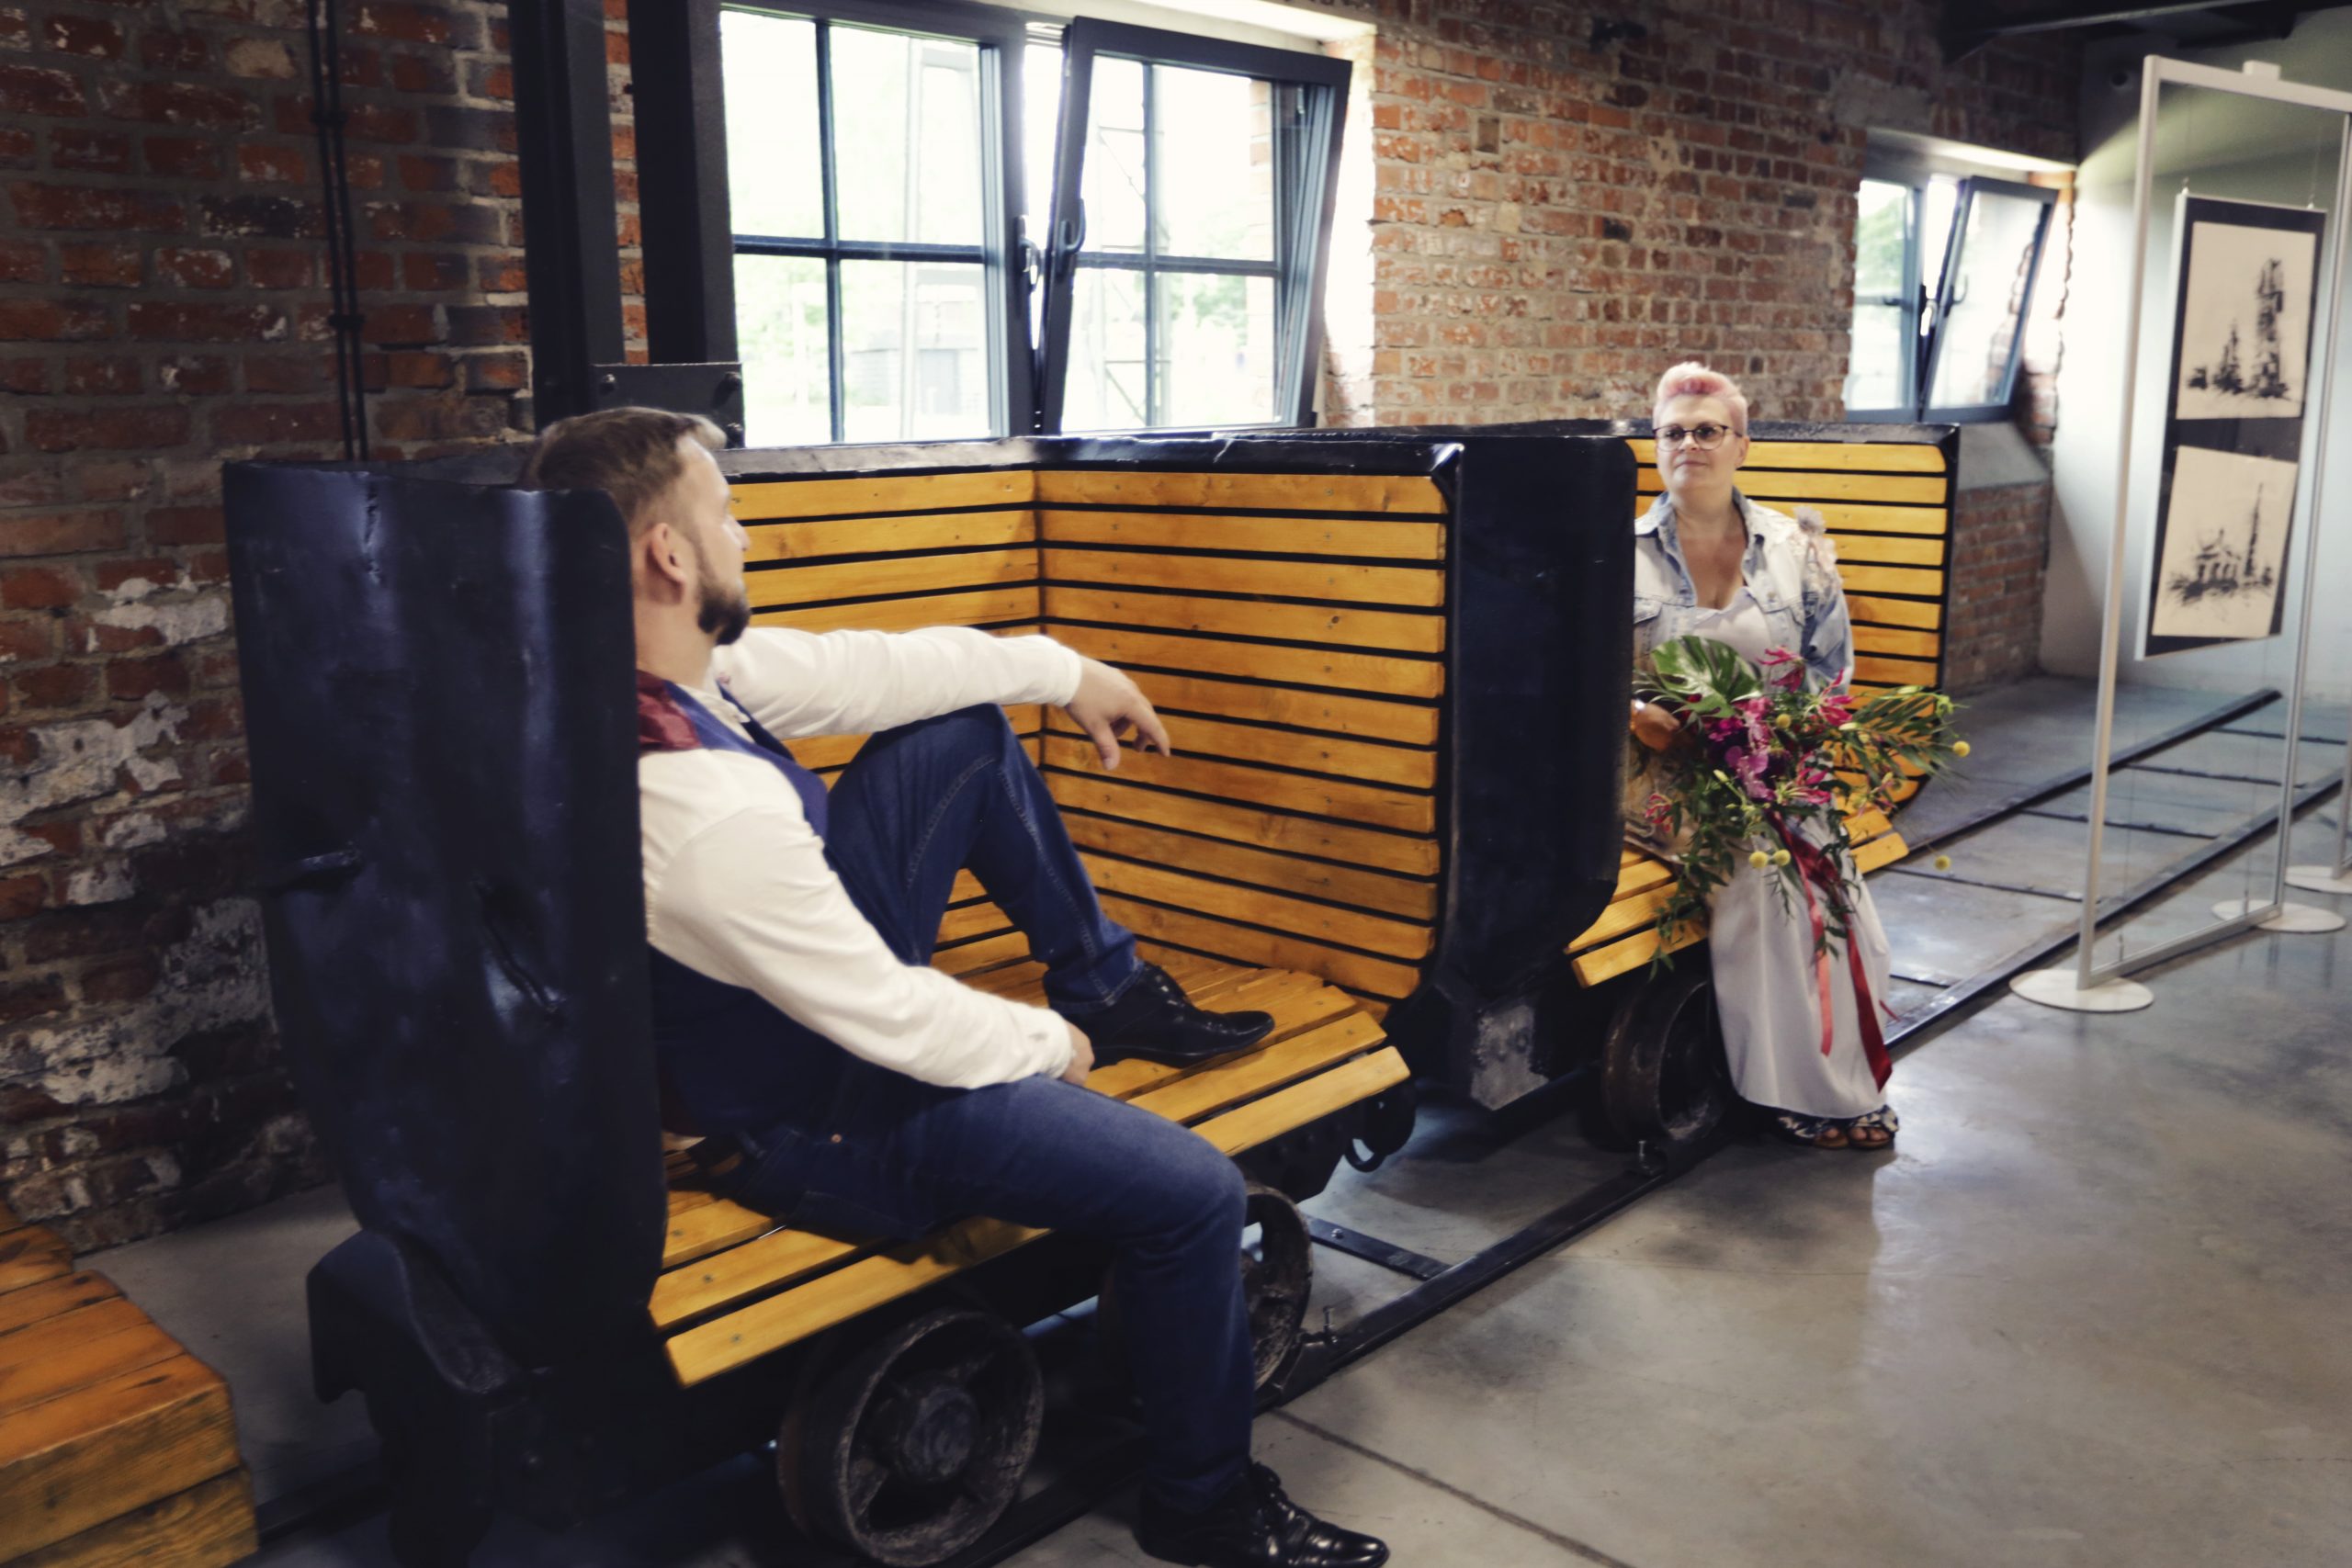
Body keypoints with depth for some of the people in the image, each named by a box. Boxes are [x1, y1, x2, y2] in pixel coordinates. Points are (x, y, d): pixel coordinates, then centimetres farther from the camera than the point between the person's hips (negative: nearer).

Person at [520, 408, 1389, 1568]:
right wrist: (1046, 1045, -10)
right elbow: (894, 1022, -29)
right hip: (826, 1125, -10)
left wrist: (1063, 671, 7)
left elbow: (863, 669, 0)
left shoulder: (656, 661, -11)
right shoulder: (708, 807, -38)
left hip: (825, 970, 10)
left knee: (964, 729, 10)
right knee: (1193, 1192, -13)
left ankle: (1108, 984, 25)